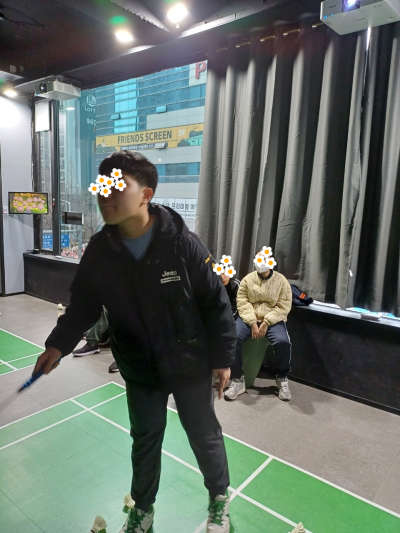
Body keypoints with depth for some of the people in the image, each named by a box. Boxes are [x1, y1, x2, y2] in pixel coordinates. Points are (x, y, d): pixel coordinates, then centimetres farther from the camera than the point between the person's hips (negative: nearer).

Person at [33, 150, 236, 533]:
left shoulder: (182, 243, -22)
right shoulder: (99, 251, -10)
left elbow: (215, 302, -13)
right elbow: (82, 304, 2)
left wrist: (222, 357, -9)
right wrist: (59, 344, -11)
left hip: (189, 365, -3)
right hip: (139, 368, 3)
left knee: (204, 436, 18)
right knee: (145, 439, 23)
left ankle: (219, 498, 48)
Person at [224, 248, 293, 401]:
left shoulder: (282, 281, 3)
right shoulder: (247, 279, 5)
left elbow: (283, 307, -4)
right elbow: (242, 303, -3)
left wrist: (266, 323, -15)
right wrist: (253, 323, -16)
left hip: (273, 320, -1)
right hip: (249, 318, 1)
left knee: (283, 342, -30)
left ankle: (282, 380, -4)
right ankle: (237, 381, -15)